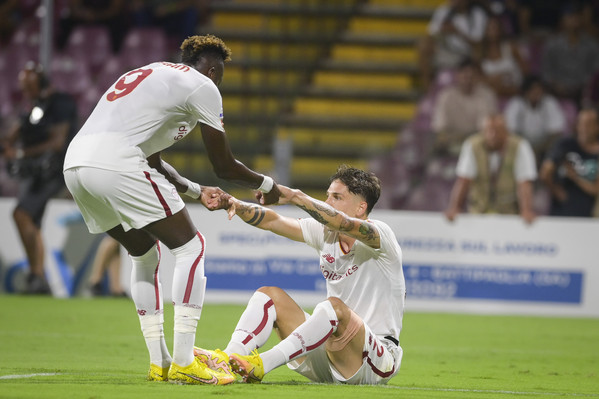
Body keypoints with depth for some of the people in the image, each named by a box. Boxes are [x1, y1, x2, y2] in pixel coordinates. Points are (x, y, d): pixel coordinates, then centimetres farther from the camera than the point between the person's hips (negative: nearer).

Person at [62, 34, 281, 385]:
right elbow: (225, 166, 10)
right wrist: (266, 185, 28)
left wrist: (197, 191, 44)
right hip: (114, 165, -9)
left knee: (145, 252, 24)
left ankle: (159, 363, 22)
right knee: (190, 247, 3)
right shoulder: (202, 86, 8)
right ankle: (183, 364, -2)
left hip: (74, 162, 9)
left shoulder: (151, 75, 33)